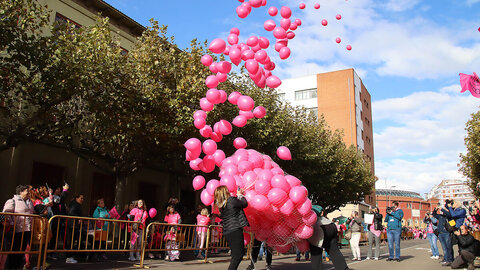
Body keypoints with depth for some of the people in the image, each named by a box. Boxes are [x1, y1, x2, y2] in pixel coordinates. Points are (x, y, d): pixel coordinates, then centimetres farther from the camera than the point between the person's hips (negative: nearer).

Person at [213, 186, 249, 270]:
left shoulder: (220, 205, 9)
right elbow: (245, 204, 0)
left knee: (236, 254, 18)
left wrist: (238, 195, 21)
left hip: (227, 232, 8)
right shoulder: (232, 200, -13)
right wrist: (240, 195, 16)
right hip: (235, 230, -8)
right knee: (238, 254, -3)